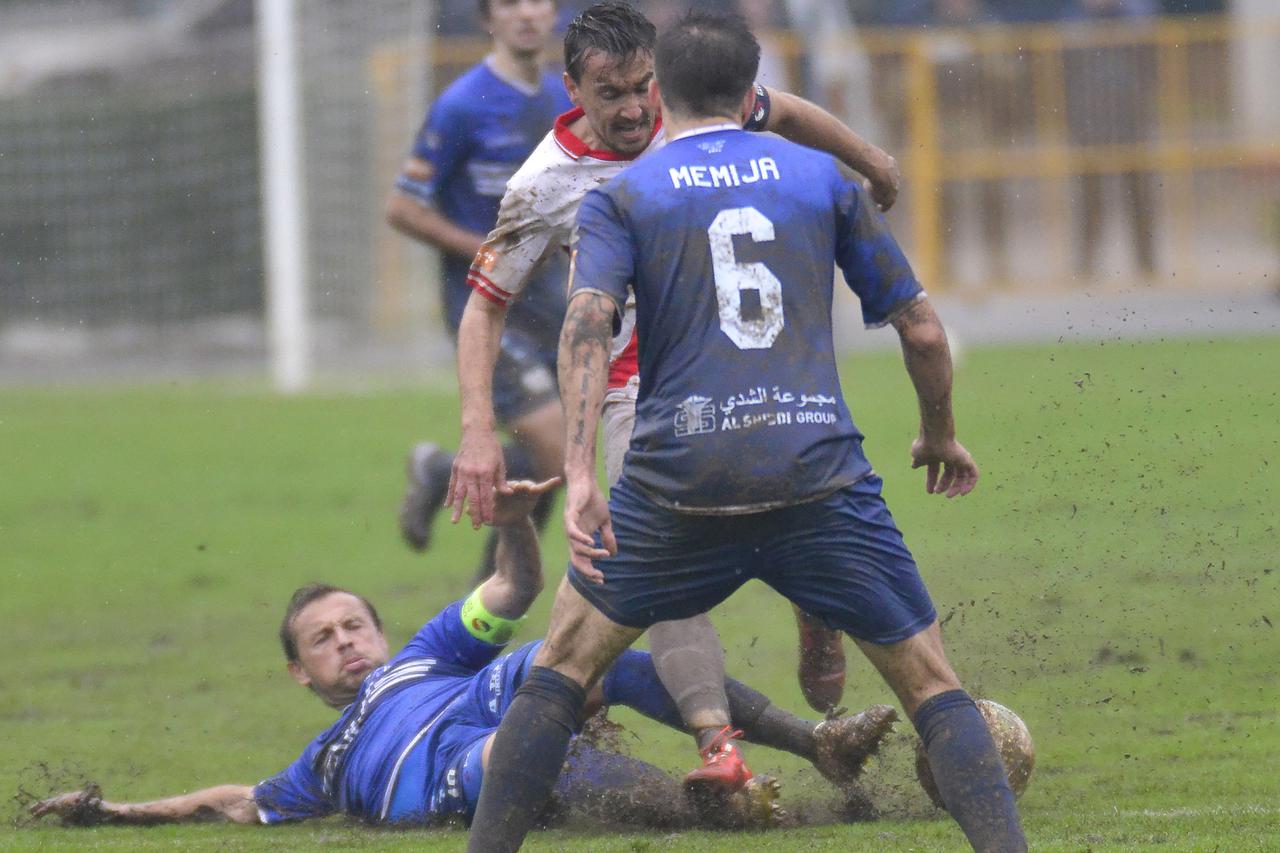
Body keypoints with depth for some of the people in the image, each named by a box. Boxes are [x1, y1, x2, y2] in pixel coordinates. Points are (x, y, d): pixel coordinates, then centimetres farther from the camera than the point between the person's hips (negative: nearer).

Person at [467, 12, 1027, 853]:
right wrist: (941, 436, 32)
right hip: (820, 473, 0)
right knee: (932, 685, 9)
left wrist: (580, 478, -18)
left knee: (564, 664, 19)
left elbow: (587, 325, -10)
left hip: (678, 477, 0)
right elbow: (921, 330, 14)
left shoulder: (620, 198, 9)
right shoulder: (821, 176, 14)